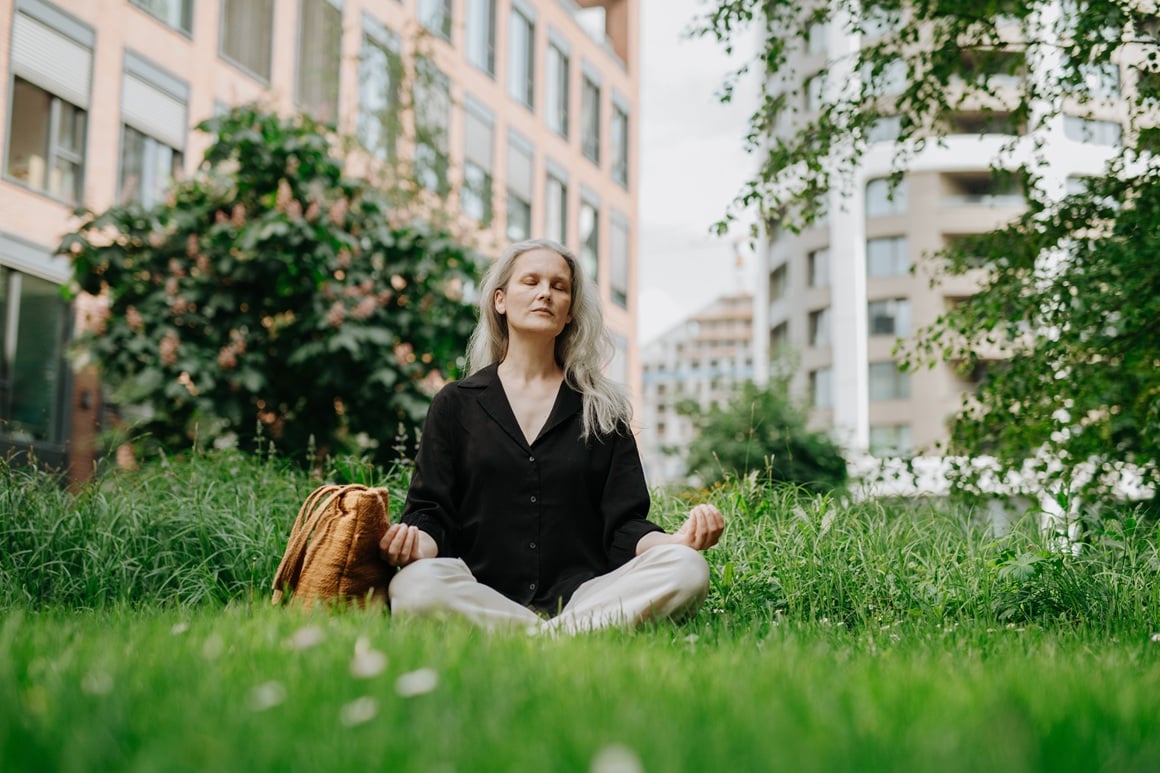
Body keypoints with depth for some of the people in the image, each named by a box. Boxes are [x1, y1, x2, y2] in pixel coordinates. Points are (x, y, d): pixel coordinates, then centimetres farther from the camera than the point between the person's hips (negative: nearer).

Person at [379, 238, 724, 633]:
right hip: (481, 598, -1)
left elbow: (624, 526, 8)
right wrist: (417, 543, -17)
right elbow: (430, 514, 8)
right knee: (415, 586, -35)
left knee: (688, 571, -27)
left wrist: (678, 540, -14)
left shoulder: (602, 407, 16)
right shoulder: (455, 404, 15)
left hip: (584, 594, 1)